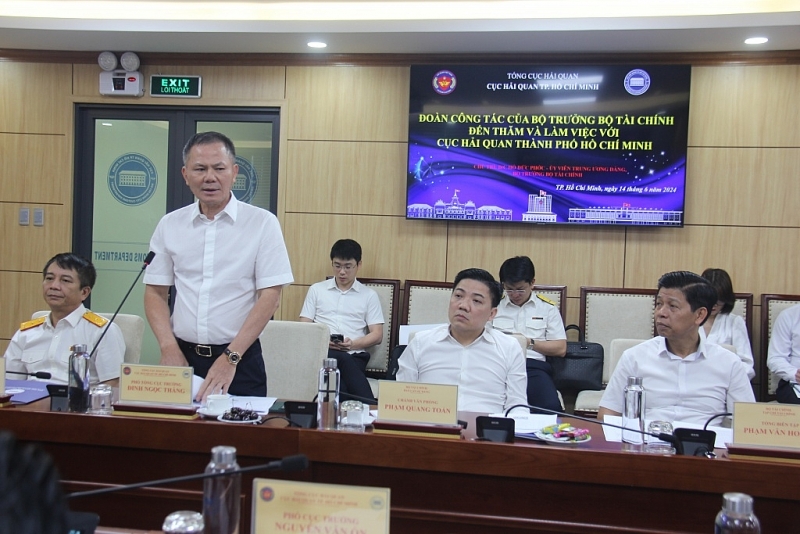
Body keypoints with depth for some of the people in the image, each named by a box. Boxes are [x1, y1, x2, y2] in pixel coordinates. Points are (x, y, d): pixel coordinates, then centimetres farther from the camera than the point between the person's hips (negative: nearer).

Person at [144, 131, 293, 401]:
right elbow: (155, 292, 8)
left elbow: (270, 295, -9)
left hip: (240, 359, -2)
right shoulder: (169, 225, 5)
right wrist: (169, 348, -7)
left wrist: (230, 358, -15)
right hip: (182, 357, 3)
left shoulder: (262, 223, -5)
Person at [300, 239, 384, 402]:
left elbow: (377, 335, 9)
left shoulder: (369, 295, 15)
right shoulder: (316, 290, 17)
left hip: (354, 356, 0)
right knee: (341, 359, -37)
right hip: (322, 352, 0)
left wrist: (353, 344, -11)